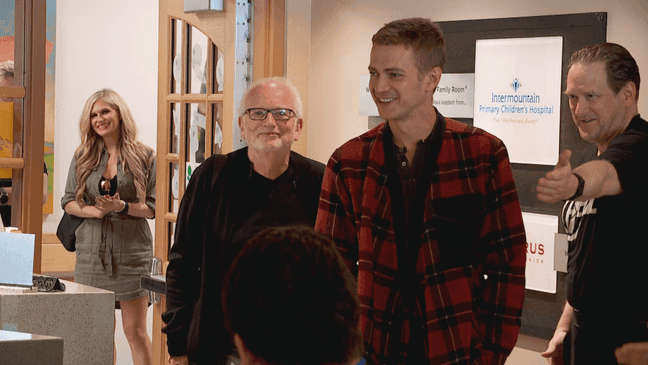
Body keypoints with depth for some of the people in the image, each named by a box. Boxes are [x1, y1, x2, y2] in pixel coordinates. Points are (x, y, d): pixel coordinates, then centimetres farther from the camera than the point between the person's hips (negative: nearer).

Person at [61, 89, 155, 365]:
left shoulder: (144, 157, 1)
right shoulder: (83, 157, 9)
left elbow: (153, 208, -1)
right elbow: (68, 202, 8)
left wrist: (121, 207, -16)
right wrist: (94, 210, -11)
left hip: (131, 251, -3)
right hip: (92, 250, 3)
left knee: (135, 331, -4)